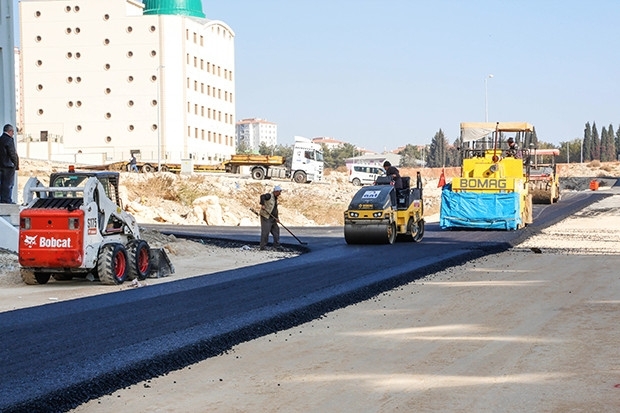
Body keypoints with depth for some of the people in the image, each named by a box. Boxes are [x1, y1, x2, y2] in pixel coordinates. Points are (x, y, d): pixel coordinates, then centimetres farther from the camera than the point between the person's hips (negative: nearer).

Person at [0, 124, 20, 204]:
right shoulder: (9, 140, -14)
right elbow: (12, 154, -16)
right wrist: (16, 165, -6)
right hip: (8, 165, -8)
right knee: (8, 184, -4)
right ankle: (7, 200, -4)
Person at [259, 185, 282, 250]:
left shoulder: (275, 199, 17)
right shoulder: (269, 196, -9)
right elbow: (262, 196, -29)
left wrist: (276, 218, 10)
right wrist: (262, 204, -38)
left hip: (272, 218, 9)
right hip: (265, 217, -9)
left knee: (276, 230, 13)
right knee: (265, 232, -10)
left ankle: (276, 245, 22)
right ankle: (262, 247, -5)